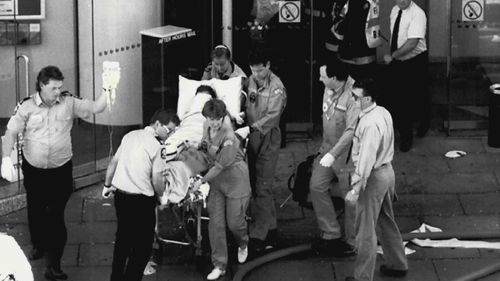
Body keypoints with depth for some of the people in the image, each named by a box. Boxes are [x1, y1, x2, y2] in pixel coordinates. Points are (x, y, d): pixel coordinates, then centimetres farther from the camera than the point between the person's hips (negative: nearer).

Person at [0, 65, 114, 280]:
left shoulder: (68, 103, -5)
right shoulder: (27, 107, -8)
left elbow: (96, 108, -7)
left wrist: (106, 90, -24)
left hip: (61, 171, -2)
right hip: (33, 171, 2)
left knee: (56, 216, -7)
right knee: (35, 211, 20)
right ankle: (38, 245, 47)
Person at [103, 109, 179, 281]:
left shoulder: (130, 136, 8)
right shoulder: (155, 146, -14)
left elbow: (113, 162, 14)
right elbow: (157, 182, -13)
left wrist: (107, 185, 26)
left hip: (120, 195, 8)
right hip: (141, 200, -8)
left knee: (123, 240, 22)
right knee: (143, 247, 4)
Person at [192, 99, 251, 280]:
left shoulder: (228, 136, -26)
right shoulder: (207, 127, -5)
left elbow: (221, 165, -23)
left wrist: (202, 181, -19)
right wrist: (199, 147, -2)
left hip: (235, 178, -6)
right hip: (216, 178, 6)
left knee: (234, 222, 2)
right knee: (215, 222, 0)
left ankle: (243, 245, 38)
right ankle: (219, 265, 6)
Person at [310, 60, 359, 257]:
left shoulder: (353, 96, -27)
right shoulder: (329, 90, -1)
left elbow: (351, 130, -33)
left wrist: (333, 153, -37)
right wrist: (324, 148, 18)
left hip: (347, 152, -8)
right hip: (329, 148, 8)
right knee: (317, 185, 9)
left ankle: (353, 242, 20)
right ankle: (331, 235, 20)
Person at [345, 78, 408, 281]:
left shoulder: (370, 124, -26)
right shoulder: (383, 113, 3)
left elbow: (366, 159, -29)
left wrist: (355, 188, -28)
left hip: (373, 176, -10)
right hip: (387, 171, 10)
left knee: (366, 230, 1)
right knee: (386, 221, 24)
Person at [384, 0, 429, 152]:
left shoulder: (417, 14, -21)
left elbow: (412, 43, -28)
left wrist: (392, 56, -23)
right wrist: (392, 56, 8)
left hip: (415, 62, -5)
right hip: (396, 62, 5)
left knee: (418, 98, 12)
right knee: (399, 99, 5)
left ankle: (424, 123, 42)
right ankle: (405, 135, 18)